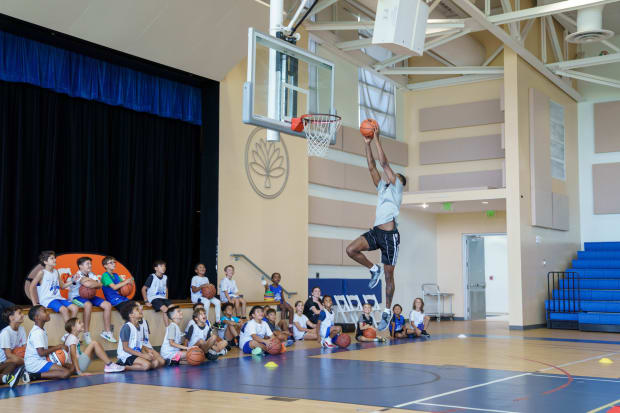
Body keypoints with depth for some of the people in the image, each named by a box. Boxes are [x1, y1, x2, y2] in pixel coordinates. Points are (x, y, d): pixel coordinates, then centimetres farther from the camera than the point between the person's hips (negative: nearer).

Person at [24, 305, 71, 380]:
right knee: (66, 373, -23)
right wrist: (58, 347, -12)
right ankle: (34, 376, -18)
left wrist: (55, 348, 7)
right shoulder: (38, 332, -17)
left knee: (70, 367, 4)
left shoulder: (42, 330, 14)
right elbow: (41, 353, -23)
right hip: (35, 364, -10)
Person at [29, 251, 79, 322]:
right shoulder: (42, 272, -4)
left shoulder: (56, 272, 15)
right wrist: (35, 304, -12)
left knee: (75, 308, -16)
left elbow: (62, 286, 23)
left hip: (58, 298, 7)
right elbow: (32, 287, -7)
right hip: (47, 300, -7)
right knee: (64, 309, -32)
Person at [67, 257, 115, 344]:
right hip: (76, 297, -8)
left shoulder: (91, 275, 9)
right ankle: (86, 334, -30)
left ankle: (107, 332, 2)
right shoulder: (77, 275, -14)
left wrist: (90, 280, -20)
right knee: (88, 304, -39)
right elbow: (87, 284, -34)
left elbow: (100, 285, -6)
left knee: (107, 305, -6)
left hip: (89, 296, 8)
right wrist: (96, 283, -14)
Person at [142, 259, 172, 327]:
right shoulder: (152, 277, -7)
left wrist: (166, 300, 14)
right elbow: (144, 289, -4)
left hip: (163, 298, 6)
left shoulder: (165, 277, 11)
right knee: (165, 309, -30)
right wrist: (146, 301, -9)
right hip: (154, 298, -6)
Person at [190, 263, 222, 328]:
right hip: (196, 297, -7)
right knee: (207, 302, -36)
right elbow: (194, 290, -11)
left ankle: (218, 322, -10)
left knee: (217, 302, -14)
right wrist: (201, 286, -22)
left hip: (205, 296, 7)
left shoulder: (206, 279, 17)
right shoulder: (195, 278, -4)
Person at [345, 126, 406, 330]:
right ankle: (374, 269, 10)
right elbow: (372, 167, 17)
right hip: (376, 231, 6)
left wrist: (377, 139, -3)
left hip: (390, 233, -6)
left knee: (388, 274, 0)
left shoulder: (397, 187, 3)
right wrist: (367, 144, 13)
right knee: (351, 250, -16)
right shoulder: (382, 187, 21)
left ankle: (387, 311, 9)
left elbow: (384, 163, -5)